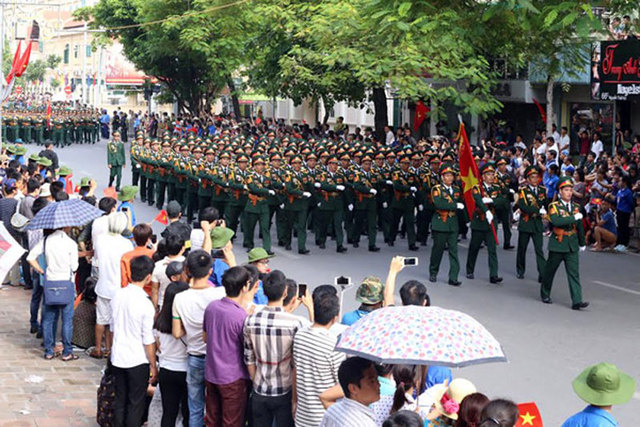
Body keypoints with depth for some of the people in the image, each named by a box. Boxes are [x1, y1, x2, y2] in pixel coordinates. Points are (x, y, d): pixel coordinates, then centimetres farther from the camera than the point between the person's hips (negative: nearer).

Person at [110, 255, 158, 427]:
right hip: (138, 361, -5)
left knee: (120, 400, 16)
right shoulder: (145, 304, -19)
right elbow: (148, 341, -15)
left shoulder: (118, 295, -2)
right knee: (136, 404, 7)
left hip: (117, 358, 5)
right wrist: (154, 367, -6)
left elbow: (112, 327, 9)